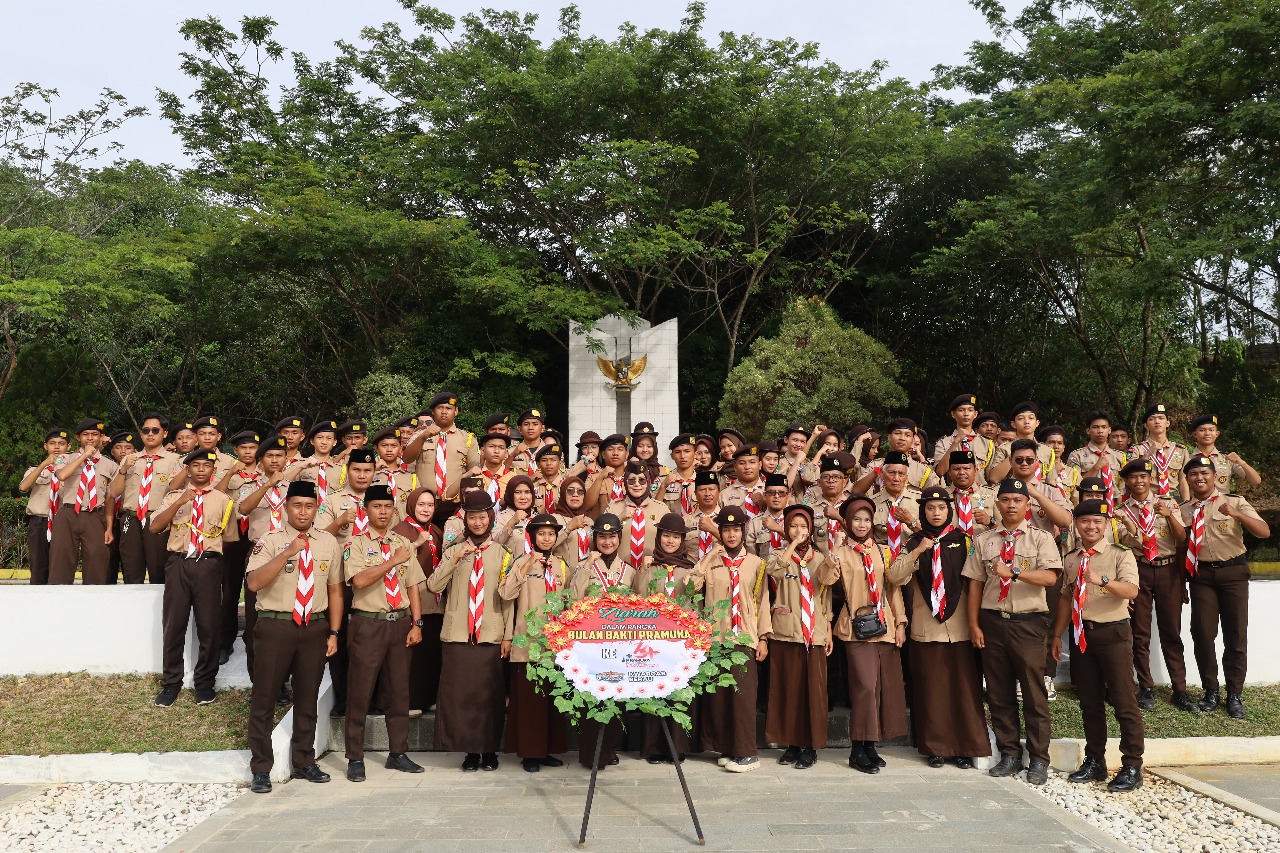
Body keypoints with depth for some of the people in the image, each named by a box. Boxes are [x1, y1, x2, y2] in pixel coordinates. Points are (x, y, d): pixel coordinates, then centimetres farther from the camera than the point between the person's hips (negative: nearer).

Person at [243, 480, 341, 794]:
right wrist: (288, 552, -28)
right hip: (275, 626, -3)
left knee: (308, 698, 13)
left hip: (315, 627, 3)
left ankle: (304, 762, 28)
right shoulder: (270, 541, -5)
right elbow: (254, 582, -19)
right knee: (265, 697, 4)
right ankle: (261, 769, 18)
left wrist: (334, 633, 6)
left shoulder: (329, 543, 6)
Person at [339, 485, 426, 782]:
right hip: (368, 624, -4)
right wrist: (394, 561, -19)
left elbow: (413, 585, 9)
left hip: (400, 623, 4)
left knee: (399, 690, 10)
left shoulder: (404, 543, 10)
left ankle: (398, 753, 21)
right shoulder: (355, 544, -2)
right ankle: (355, 759, 12)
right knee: (360, 692, 1)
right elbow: (359, 580, -19)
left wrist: (417, 624, 1)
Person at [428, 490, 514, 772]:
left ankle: (490, 750, 16)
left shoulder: (502, 553, 7)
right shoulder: (454, 551, 8)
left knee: (490, 694, 2)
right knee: (460, 693, 0)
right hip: (458, 634, 1)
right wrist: (455, 560, -14)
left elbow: (508, 597, 6)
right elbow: (433, 585, -3)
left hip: (491, 635, 0)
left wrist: (508, 635, 2)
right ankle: (470, 750, 12)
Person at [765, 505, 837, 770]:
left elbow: (826, 598, 6)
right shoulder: (778, 555, 6)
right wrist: (794, 544, -15)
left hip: (814, 633, 1)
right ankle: (792, 743, 13)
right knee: (788, 688, 2)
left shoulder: (819, 558, 11)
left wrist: (828, 632, -4)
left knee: (814, 688, -1)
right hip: (785, 631, -1)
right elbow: (774, 569, -18)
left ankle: (811, 746, 8)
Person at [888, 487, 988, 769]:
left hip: (959, 627, 0)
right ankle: (935, 747, 14)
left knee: (964, 688, 2)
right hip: (926, 628, 0)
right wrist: (917, 552, -16)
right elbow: (894, 577, -5)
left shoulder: (963, 540, 6)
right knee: (931, 690, 4)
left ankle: (965, 748, 13)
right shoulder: (914, 544, 7)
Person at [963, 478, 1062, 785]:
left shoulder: (1040, 538, 2)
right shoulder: (983, 541, 10)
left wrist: (1013, 572, -27)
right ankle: (1009, 754, 21)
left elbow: (1050, 576, -14)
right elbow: (975, 584, 8)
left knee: (1034, 693, 1)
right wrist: (974, 625, 2)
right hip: (993, 622, 3)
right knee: (999, 693, 8)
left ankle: (1039, 760, 12)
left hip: (1029, 622, -3)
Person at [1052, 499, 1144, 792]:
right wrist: (1057, 634, 16)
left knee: (1124, 701, -2)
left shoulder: (1120, 554, -5)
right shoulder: (1070, 559, 11)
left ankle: (1132, 767, 8)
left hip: (1113, 633, -5)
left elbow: (1131, 590, -20)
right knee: (1089, 702, 12)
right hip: (1081, 634, 5)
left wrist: (1101, 579, -37)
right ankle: (1094, 762, 22)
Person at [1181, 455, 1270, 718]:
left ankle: (1235, 694, 16)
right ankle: (1210, 690, 17)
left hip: (1233, 572, -2)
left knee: (1236, 635, 3)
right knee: (1203, 634, 1)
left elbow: (1265, 532, -11)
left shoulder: (1235, 502, 0)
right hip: (1202, 574, 2)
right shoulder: (1183, 511, 8)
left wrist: (1236, 514, -26)